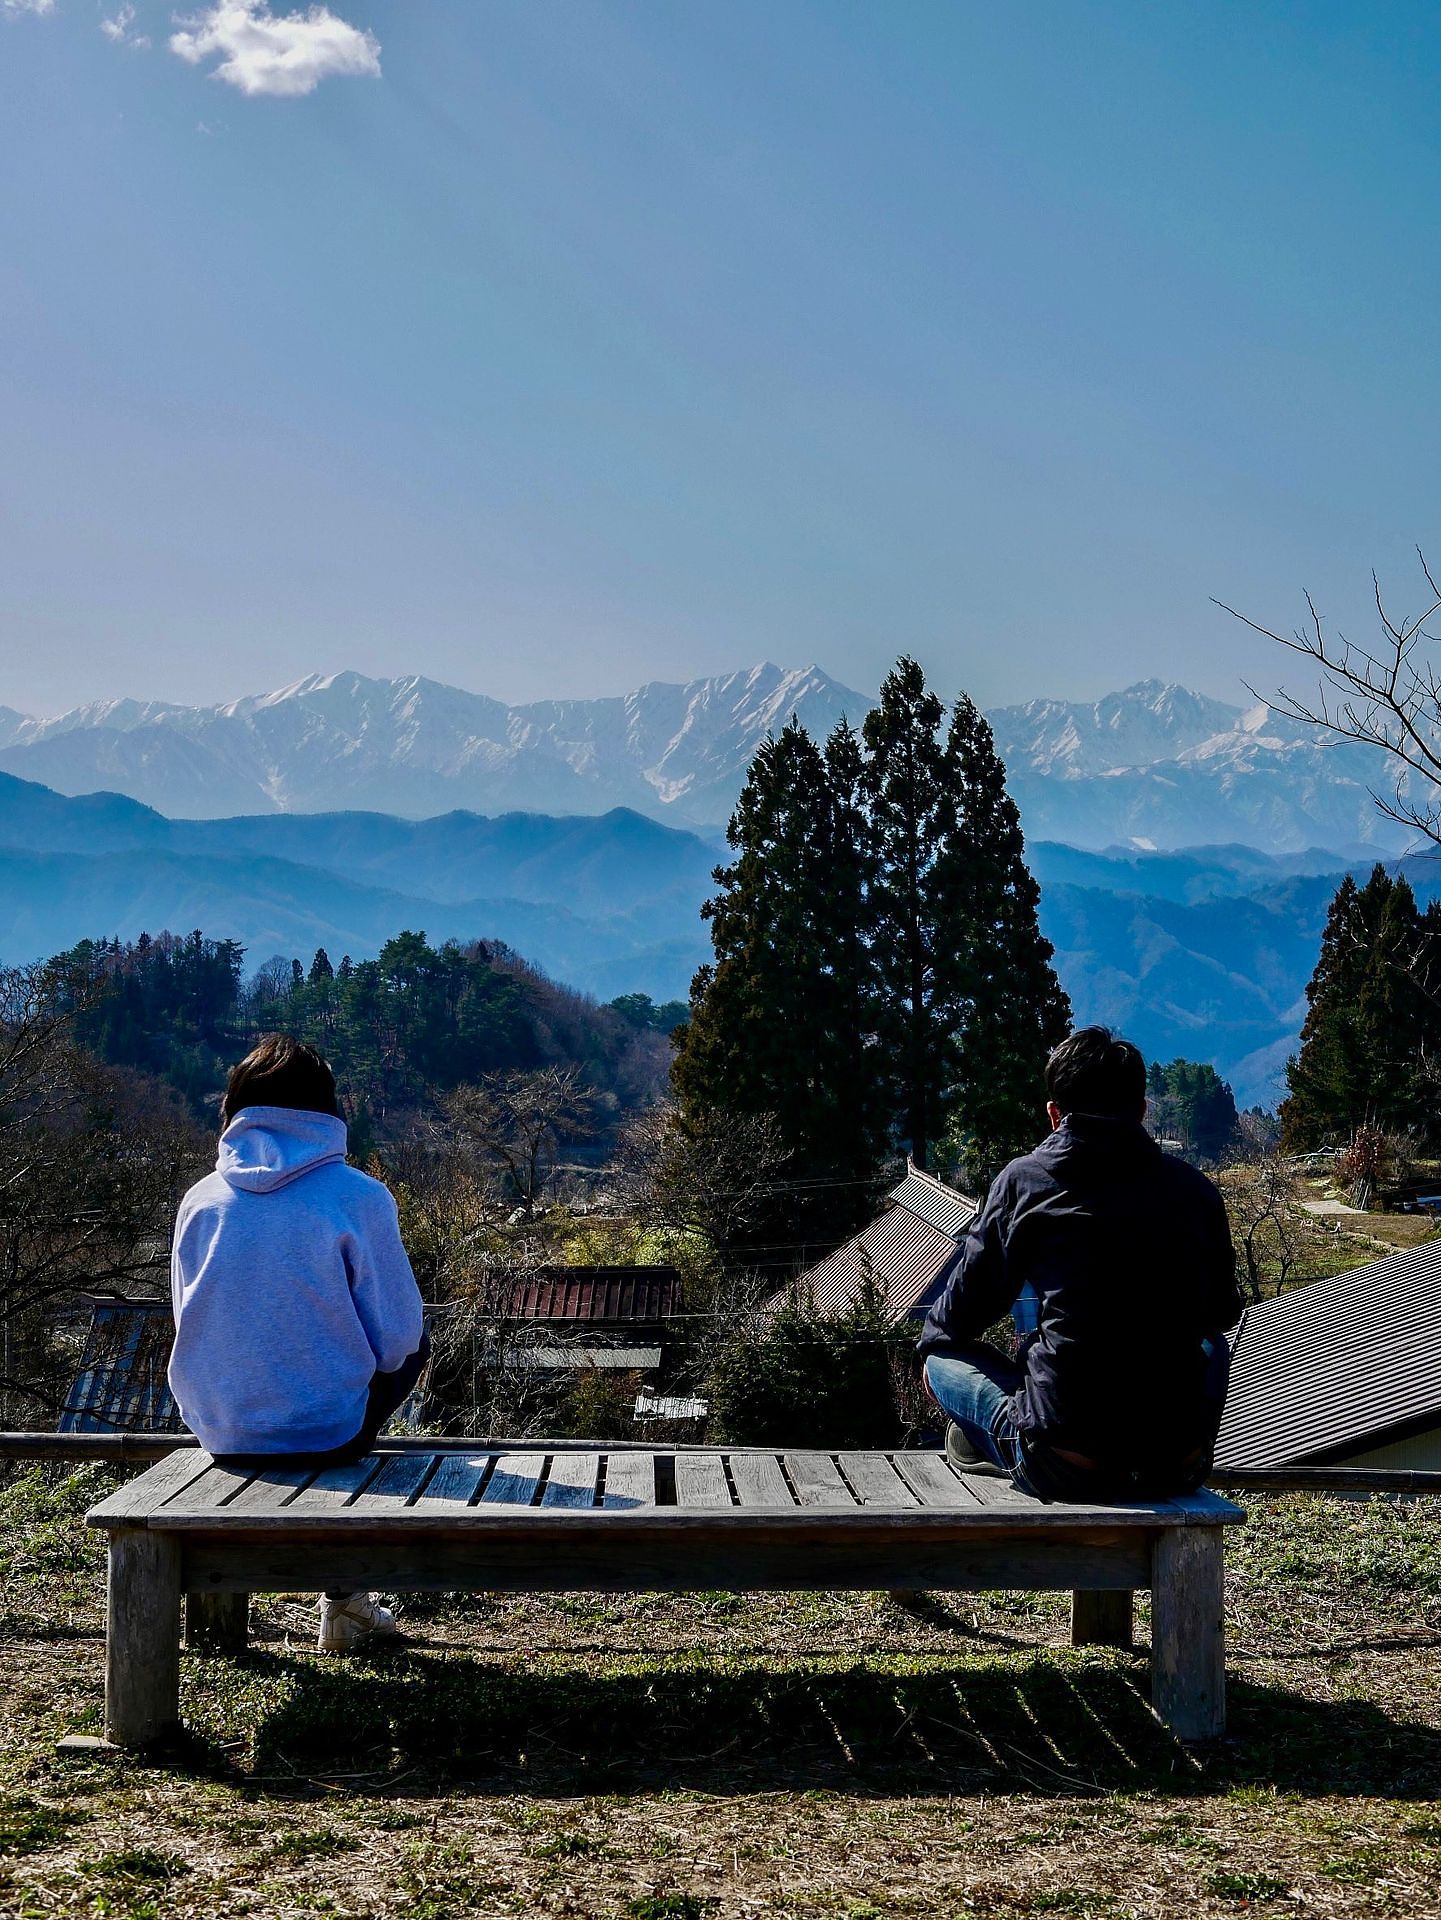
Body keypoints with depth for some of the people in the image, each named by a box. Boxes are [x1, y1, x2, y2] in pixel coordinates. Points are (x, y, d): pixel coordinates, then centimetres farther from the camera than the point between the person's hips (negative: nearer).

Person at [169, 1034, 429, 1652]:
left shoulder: (201, 1200, -1)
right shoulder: (358, 1197, -13)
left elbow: (189, 1319, 11)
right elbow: (396, 1335, -9)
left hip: (216, 1431, 5)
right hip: (325, 1432, -5)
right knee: (415, 1345, 26)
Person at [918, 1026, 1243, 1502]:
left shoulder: (1025, 1179, 0)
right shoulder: (1193, 1187, 6)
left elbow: (965, 1306, 9)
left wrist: (931, 1344, 33)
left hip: (1063, 1469, -3)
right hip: (1179, 1470, 3)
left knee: (942, 1358, 21)